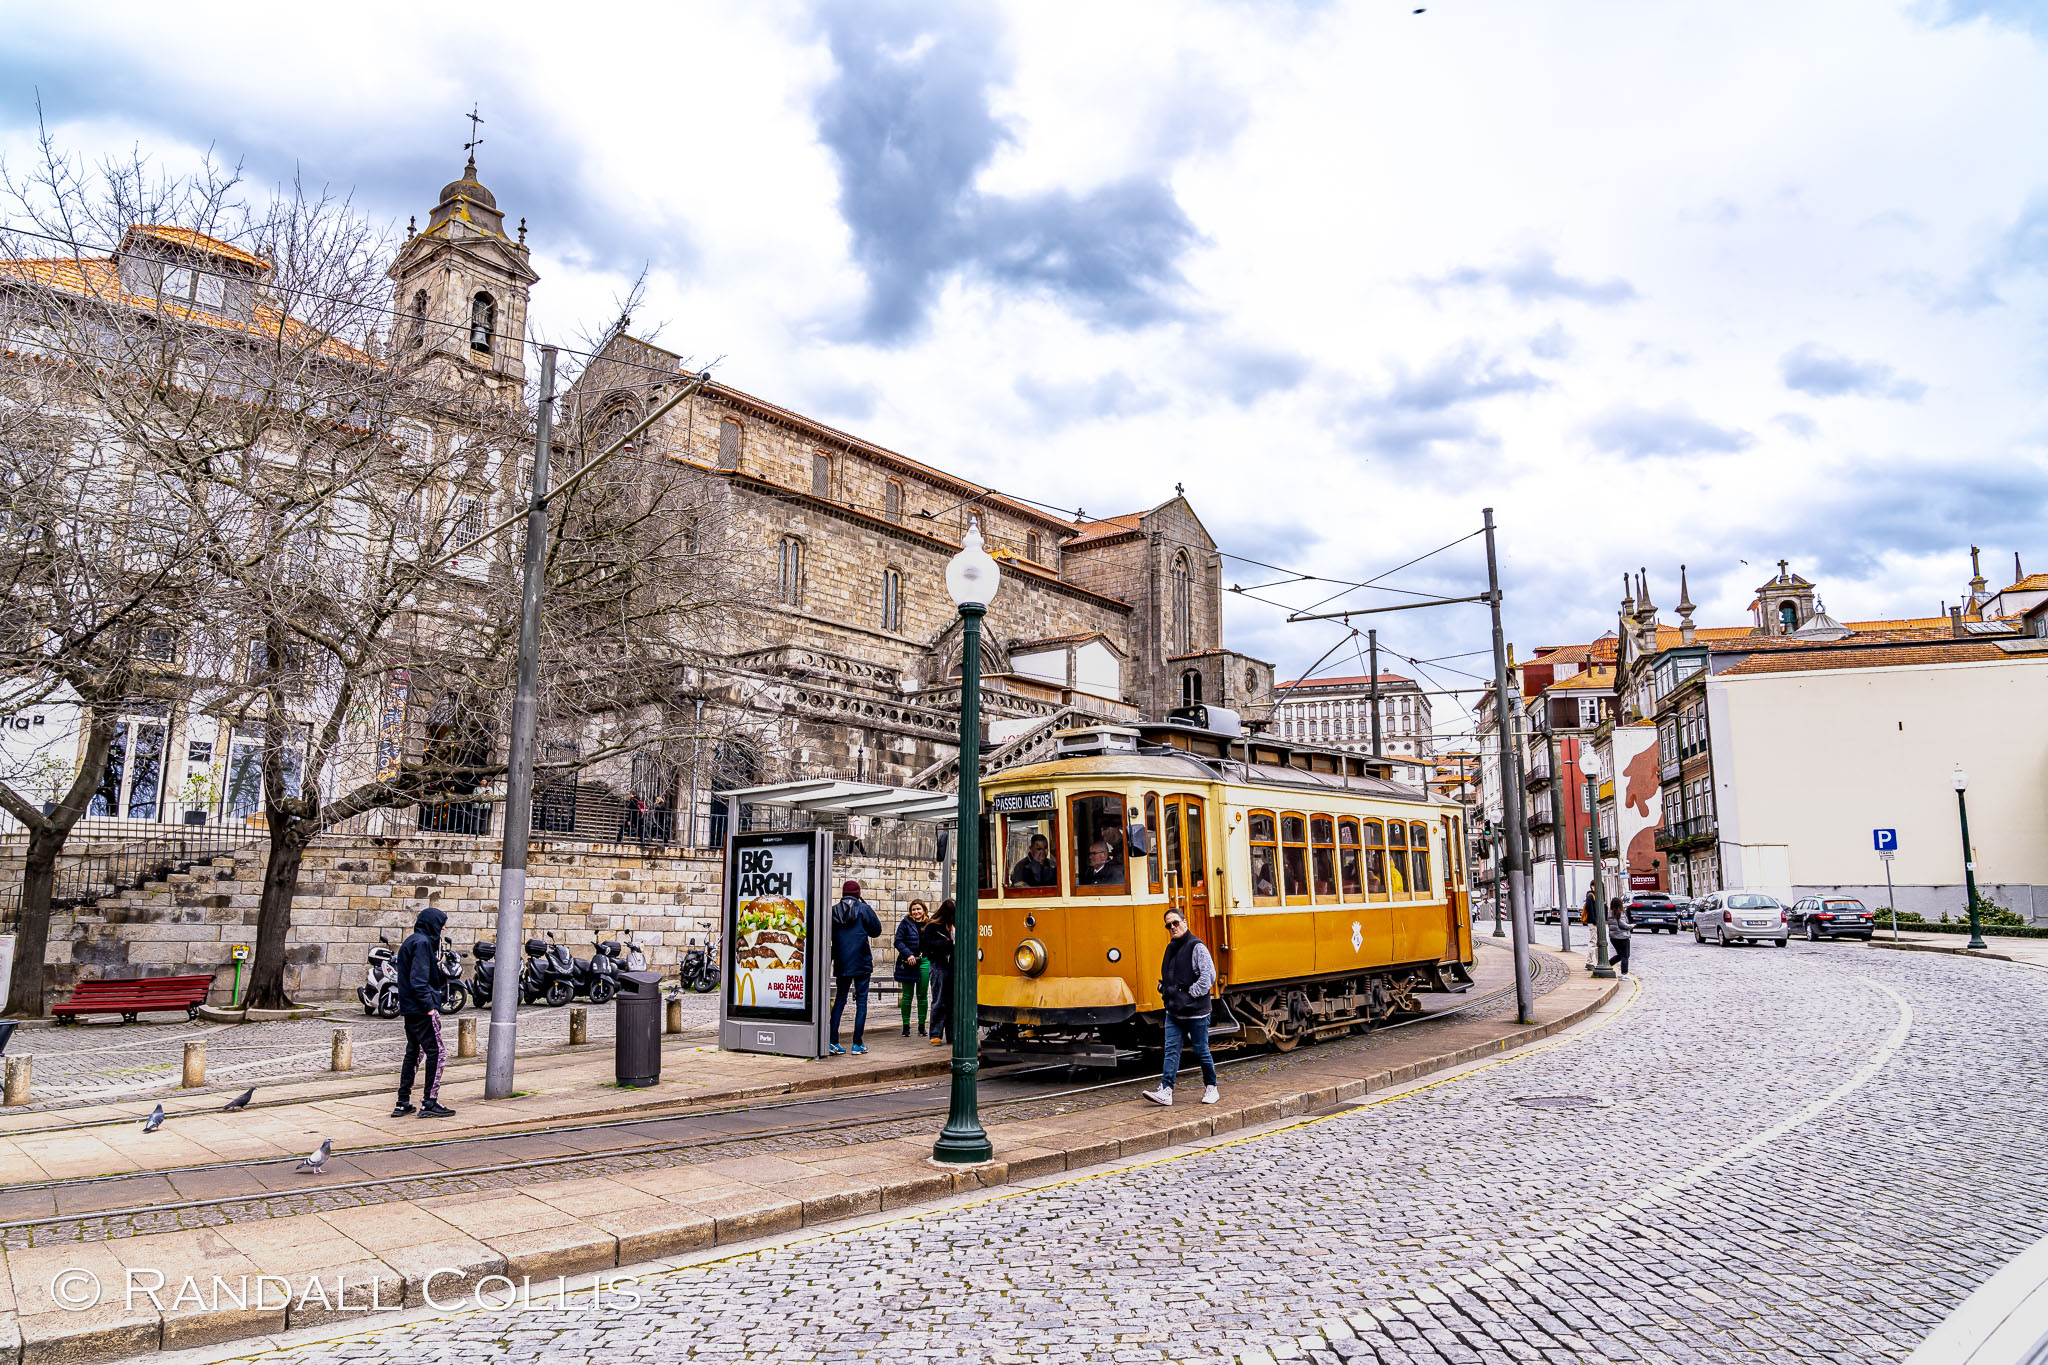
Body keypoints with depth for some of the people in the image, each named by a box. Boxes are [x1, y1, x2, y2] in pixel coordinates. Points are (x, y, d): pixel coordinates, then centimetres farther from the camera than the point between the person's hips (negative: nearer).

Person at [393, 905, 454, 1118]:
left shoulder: (411, 941, 17)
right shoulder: (422, 942, -14)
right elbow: (418, 980, -21)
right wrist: (429, 1005, -20)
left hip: (409, 1009, 10)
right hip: (422, 1010, -10)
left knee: (414, 1052, 15)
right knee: (436, 1052, -4)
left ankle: (402, 1103, 18)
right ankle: (430, 1103, -3)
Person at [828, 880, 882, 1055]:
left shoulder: (833, 910, 3)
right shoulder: (864, 909, -7)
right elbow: (876, 930, 1)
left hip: (841, 963, 3)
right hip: (861, 962, -3)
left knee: (839, 1000, 11)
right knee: (861, 1000, 3)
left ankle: (833, 1042, 3)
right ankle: (857, 1044, 2)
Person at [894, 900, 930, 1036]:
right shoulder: (906, 923, -1)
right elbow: (898, 941, -5)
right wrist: (908, 955, -17)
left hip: (924, 963, 3)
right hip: (909, 963, -3)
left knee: (922, 995, 7)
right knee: (907, 995, 2)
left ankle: (921, 1025, 15)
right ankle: (906, 1026, 10)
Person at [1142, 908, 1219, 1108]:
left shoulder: (1197, 947, -11)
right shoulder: (1171, 948, 12)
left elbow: (1209, 975, -17)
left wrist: (1191, 993, -14)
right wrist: (1167, 993, 10)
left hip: (1195, 1012, -6)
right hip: (1174, 1011, 7)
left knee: (1201, 1050, 6)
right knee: (1171, 1050, 0)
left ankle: (1210, 1087, 22)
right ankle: (1166, 1091, -3)